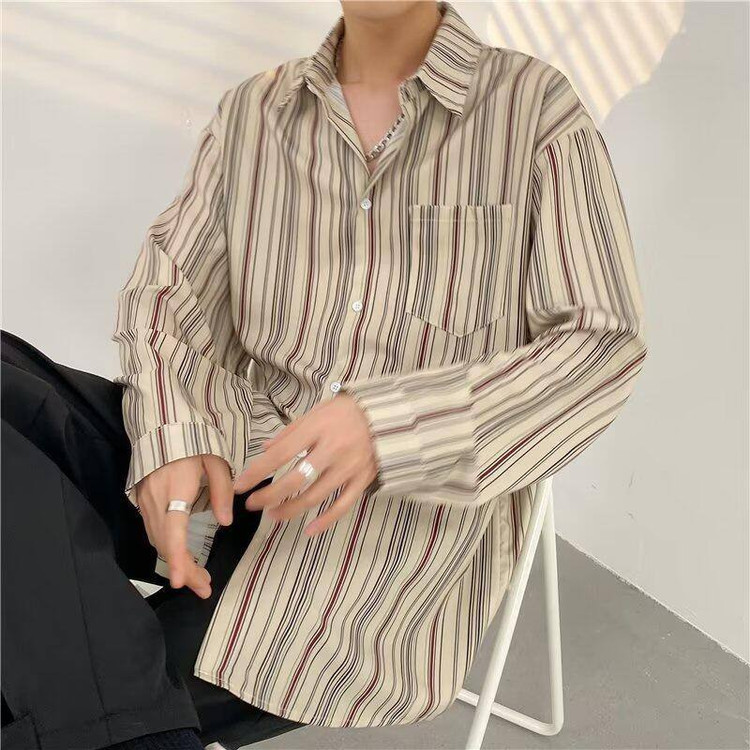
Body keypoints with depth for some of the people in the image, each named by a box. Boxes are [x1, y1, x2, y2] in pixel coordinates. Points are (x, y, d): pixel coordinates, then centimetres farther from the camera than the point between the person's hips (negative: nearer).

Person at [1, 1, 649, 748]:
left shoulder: (537, 106, -2)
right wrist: (172, 438, -17)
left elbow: (604, 343, -7)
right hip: (234, 454, 5)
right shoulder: (251, 110, 10)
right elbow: (167, 287, 5)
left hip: (410, 496, -4)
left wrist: (391, 427, -23)